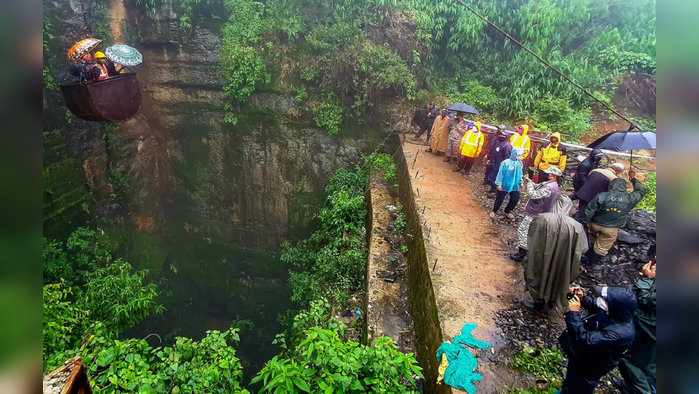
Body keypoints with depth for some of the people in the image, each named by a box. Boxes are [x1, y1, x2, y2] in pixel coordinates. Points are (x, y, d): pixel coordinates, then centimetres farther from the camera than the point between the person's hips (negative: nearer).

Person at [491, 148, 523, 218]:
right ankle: (494, 211, 31)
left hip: (515, 186, 5)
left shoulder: (520, 163, -2)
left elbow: (520, 174, 11)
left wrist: (521, 182, 12)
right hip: (504, 185, -5)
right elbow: (500, 173, -17)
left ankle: (507, 211, 32)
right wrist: (498, 183, -16)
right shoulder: (506, 163, -21)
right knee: (499, 199, 9)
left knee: (515, 199, 10)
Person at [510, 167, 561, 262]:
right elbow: (537, 187, 15)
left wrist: (529, 183, -16)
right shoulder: (552, 184, 6)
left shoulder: (548, 187, -27)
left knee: (522, 231, -3)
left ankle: (521, 254, 3)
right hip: (538, 213, 10)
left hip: (534, 214, -10)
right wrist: (529, 181, -2)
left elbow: (534, 195, -29)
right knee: (529, 232, 22)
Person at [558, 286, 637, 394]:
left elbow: (586, 339, -39)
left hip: (588, 367, -7)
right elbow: (593, 303, 1)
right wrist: (582, 298, -16)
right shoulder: (620, 313, -17)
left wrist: (574, 313, -36)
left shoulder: (620, 332, -40)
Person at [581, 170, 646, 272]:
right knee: (602, 248, 14)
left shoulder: (601, 196, -18)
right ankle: (594, 264, 26)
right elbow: (640, 191, 10)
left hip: (595, 224, 1)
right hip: (611, 229, -1)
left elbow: (589, 211, -14)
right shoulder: (629, 199, -12)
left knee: (592, 240, 30)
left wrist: (585, 222, -1)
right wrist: (633, 179, 20)